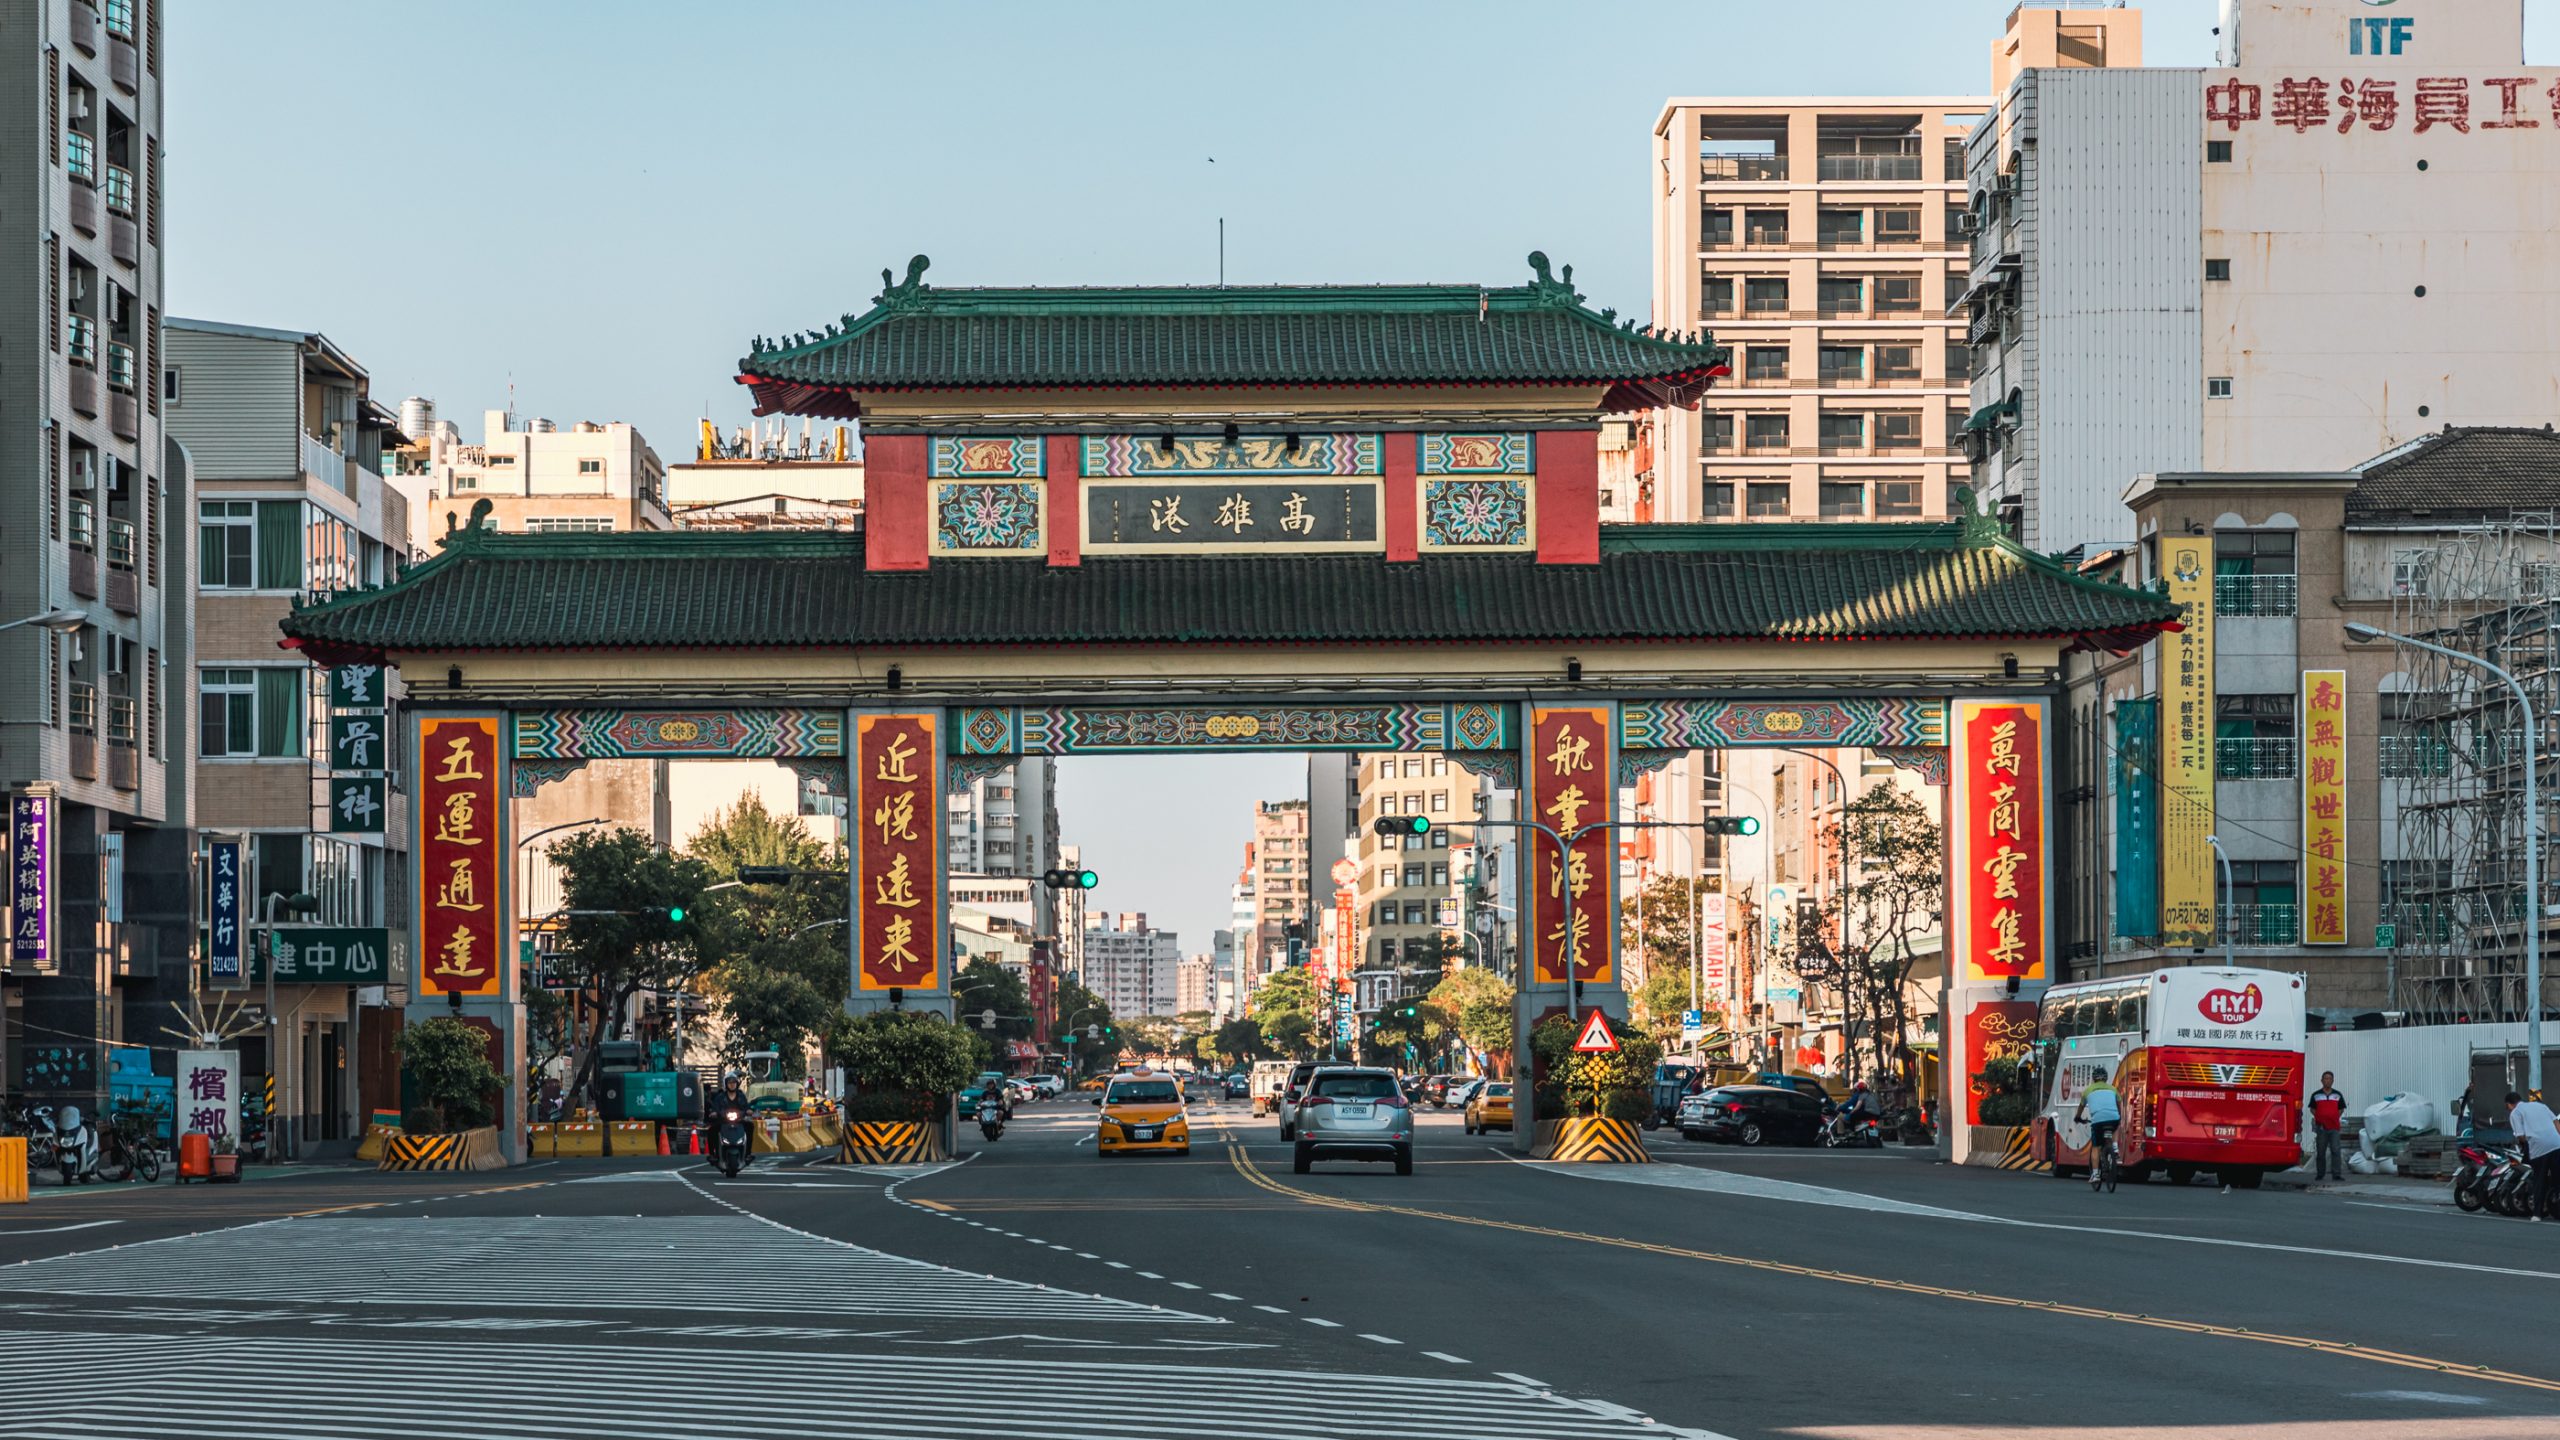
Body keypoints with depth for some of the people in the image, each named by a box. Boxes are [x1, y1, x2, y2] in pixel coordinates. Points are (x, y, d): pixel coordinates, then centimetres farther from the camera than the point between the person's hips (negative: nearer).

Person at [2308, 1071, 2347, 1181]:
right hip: (2321, 1127, 0)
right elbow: (2312, 1108, 12)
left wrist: (2336, 1117, 2)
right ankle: (2320, 1173, 14)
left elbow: (2341, 1109, 16)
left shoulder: (2338, 1095, 10)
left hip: (2334, 1127, 0)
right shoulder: (2316, 1095, 7)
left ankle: (2336, 1174, -10)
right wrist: (2318, 1117, -1)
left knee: (2335, 1151, -9)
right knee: (2320, 1152, 5)